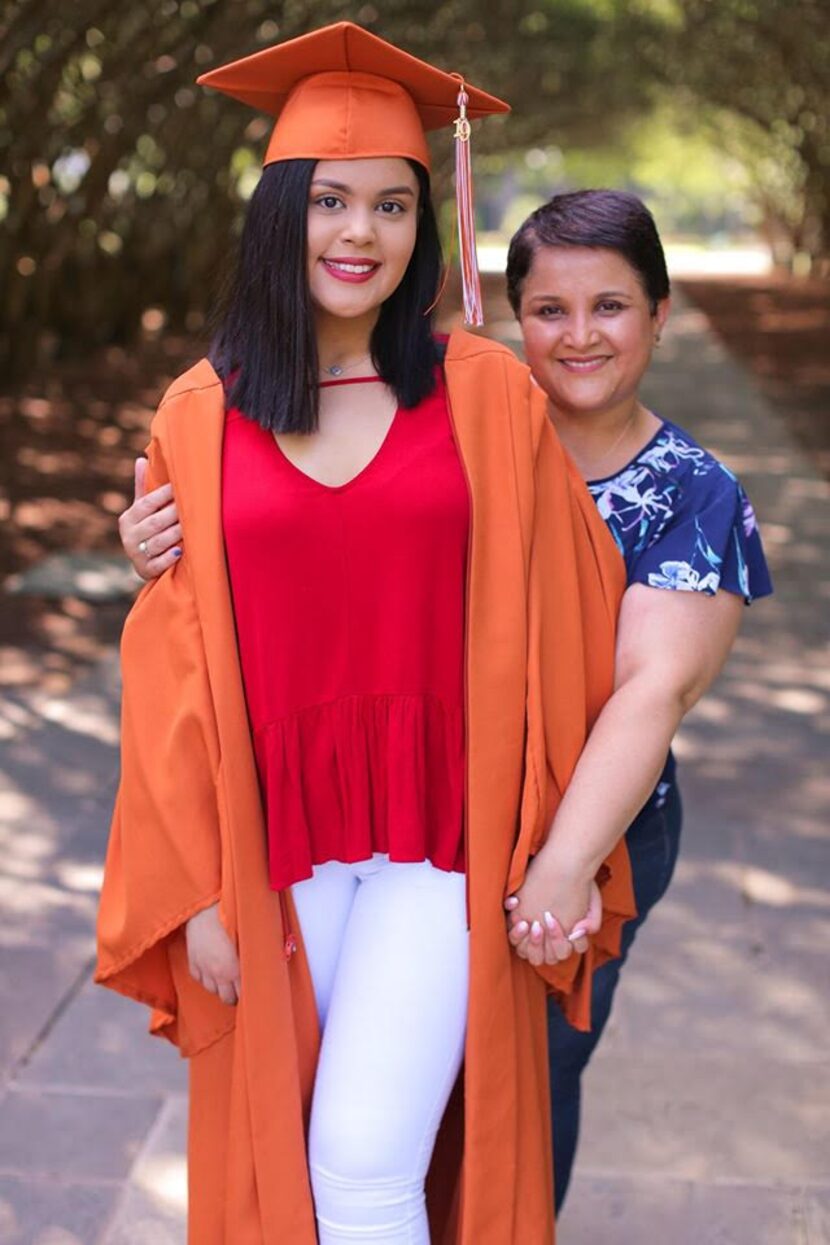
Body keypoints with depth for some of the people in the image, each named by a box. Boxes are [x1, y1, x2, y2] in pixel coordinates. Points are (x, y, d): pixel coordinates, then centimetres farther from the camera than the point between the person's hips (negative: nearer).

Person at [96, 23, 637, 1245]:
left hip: (441, 831, -2)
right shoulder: (201, 414, 0)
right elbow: (173, 667, 1)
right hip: (271, 838, 2)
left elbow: (555, 634, 0)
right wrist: (195, 886, -1)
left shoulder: (488, 395, -3)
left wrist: (562, 848, 0)